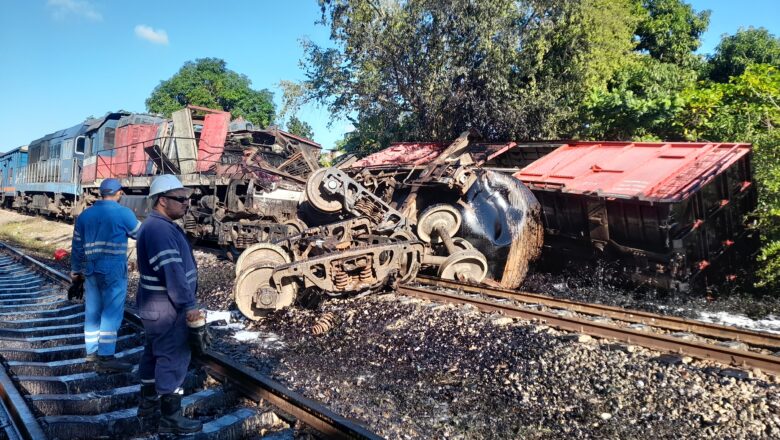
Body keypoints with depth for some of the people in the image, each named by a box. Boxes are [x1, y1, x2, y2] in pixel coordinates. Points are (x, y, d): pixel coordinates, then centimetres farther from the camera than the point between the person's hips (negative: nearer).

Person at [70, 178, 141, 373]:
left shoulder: (84, 215, 11)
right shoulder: (123, 213, -7)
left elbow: (77, 246, 16)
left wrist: (75, 270, 25)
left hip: (91, 269, 6)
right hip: (114, 269, -6)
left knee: (92, 311, 15)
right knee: (111, 313, -5)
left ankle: (92, 350, 26)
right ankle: (106, 358, -6)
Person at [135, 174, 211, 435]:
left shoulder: (157, 226, 13)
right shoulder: (160, 229, -22)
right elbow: (172, 272, -28)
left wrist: (186, 303, 20)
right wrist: (189, 306, -27)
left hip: (155, 304, 11)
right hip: (166, 306, -11)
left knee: (154, 352, 21)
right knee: (173, 358, -3)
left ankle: (148, 402, 37)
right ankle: (171, 418, 7)